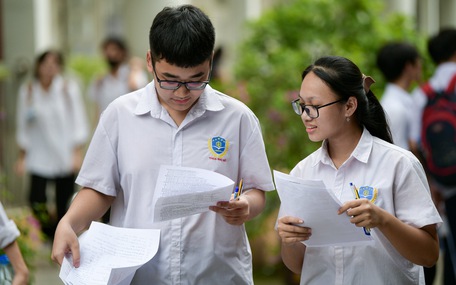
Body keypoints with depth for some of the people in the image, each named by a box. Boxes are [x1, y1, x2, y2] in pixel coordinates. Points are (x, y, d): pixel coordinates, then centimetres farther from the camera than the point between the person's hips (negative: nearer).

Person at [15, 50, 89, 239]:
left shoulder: (69, 88, -1)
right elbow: (23, 126, 7)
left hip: (66, 158, 0)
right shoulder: (27, 91, 1)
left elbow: (79, 123, 2)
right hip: (39, 158, 0)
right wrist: (22, 157, 7)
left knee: (64, 204, 2)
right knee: (37, 199, -13)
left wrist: (78, 153, -4)